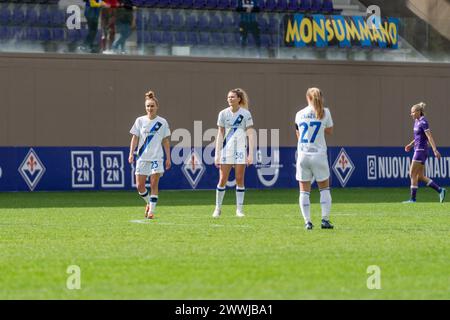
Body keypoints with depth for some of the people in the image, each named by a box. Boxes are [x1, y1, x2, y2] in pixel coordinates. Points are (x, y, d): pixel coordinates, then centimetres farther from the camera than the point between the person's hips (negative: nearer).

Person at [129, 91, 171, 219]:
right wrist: (131, 153, -4)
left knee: (154, 184, -7)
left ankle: (151, 211, -2)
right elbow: (135, 138, 6)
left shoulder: (162, 122, 3)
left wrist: (168, 158, 5)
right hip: (142, 157, 1)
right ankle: (149, 202, 24)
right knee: (139, 186, -2)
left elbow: (166, 141, 7)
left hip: (157, 157, -1)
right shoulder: (140, 121, 4)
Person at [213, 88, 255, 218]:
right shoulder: (223, 114, 2)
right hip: (226, 149, 1)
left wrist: (251, 154, -8)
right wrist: (217, 154, 0)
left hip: (240, 150, -1)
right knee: (222, 180, -1)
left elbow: (250, 134, -2)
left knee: (240, 180, 0)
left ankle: (239, 209, 6)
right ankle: (218, 208, 9)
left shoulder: (245, 114, -2)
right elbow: (220, 134, 5)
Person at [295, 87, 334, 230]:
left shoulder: (299, 114, 5)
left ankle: (307, 221, -1)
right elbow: (330, 131, 9)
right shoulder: (325, 112, -2)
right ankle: (325, 220, 3)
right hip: (319, 154, -1)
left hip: (302, 155, 1)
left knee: (304, 190, 6)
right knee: (324, 188, 11)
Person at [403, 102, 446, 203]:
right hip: (418, 150, 10)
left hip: (421, 150, -10)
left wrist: (435, 150, -26)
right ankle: (440, 190, 10)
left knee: (413, 175, -6)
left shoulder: (423, 122, -13)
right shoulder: (417, 121, 14)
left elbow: (429, 137, -20)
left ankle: (413, 199, -2)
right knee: (420, 177, 8)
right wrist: (411, 145, 16)